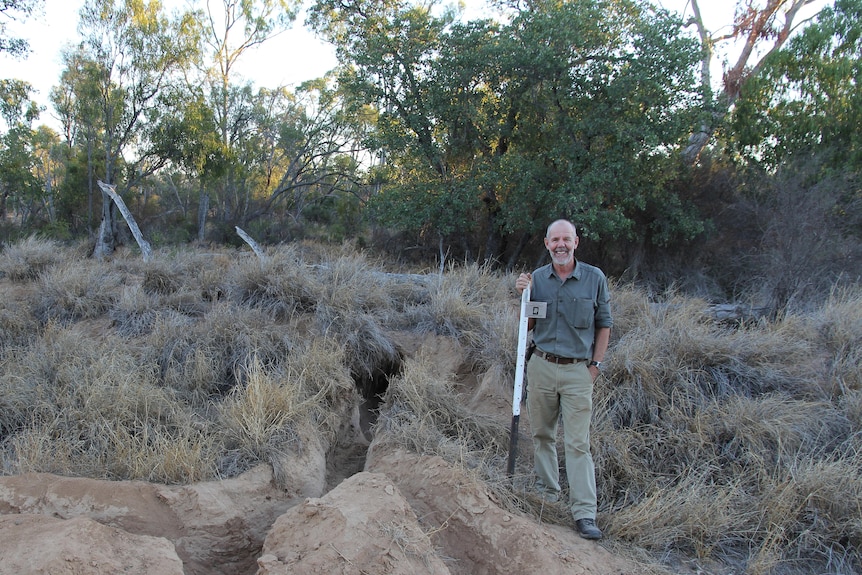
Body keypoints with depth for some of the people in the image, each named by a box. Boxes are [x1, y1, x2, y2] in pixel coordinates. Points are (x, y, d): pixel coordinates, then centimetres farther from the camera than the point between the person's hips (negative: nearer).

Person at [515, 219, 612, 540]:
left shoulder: (595, 278, -2)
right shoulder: (536, 278, 4)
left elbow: (604, 324, 5)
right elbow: (528, 325, 9)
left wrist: (596, 364, 0)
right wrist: (524, 296, -6)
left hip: (578, 371, -3)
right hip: (541, 367, 3)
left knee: (578, 442, -4)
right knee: (542, 434, 13)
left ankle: (584, 513, 0)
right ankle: (547, 490, 30)